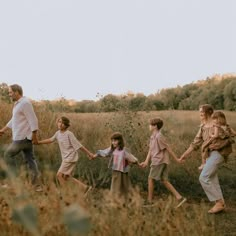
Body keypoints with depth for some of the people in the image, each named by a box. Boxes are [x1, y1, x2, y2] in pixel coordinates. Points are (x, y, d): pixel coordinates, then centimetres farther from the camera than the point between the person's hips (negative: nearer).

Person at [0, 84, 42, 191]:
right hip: (21, 137, 9)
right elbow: (13, 120, 26)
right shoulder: (18, 103, 15)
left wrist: (34, 136, -20)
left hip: (23, 137, -9)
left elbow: (33, 120, -19)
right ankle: (36, 184, 12)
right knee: (30, 159, 9)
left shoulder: (25, 103, -15)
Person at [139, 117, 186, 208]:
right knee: (164, 180, 7)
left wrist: (176, 159, -11)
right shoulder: (152, 137, 15)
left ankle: (149, 201, 8)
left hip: (159, 161, -9)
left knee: (150, 179, 0)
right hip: (162, 162, 9)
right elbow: (150, 150, 16)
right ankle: (179, 197, 4)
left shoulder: (159, 136, -14)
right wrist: (146, 162, 10)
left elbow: (168, 148, -14)